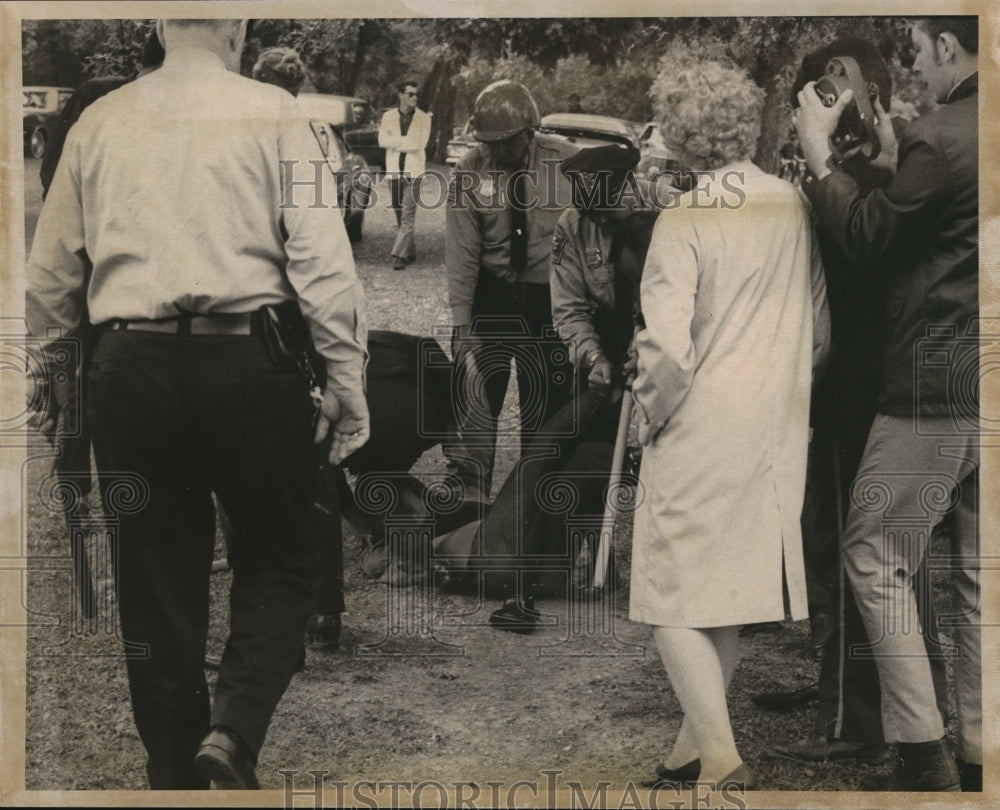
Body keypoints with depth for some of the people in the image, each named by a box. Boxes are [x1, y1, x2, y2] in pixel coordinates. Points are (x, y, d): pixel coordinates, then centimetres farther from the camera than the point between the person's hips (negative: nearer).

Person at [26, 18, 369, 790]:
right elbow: (322, 256, -7)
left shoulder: (98, 124, 10)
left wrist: (47, 374, 24)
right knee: (279, 559, 13)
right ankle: (235, 729, -4)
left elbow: (50, 272, 13)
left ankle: (174, 767, 21)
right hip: (246, 359, -3)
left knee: (157, 574, 12)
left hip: (131, 365, 3)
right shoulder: (271, 113, 0)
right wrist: (347, 374, -3)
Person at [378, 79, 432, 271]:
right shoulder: (388, 116, 7)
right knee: (399, 215, 11)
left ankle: (399, 255, -14)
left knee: (408, 216, -11)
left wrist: (395, 142, -8)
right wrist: (407, 141, -13)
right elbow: (382, 141, -6)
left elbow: (419, 144, -11)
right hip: (393, 172, 3)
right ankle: (410, 251, 23)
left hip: (413, 172, -3)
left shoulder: (423, 118, 1)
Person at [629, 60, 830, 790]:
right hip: (777, 431, 6)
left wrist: (651, 415, -5)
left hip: (701, 432, -6)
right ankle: (697, 744, 27)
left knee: (672, 601, 3)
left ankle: (722, 761, -2)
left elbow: (666, 346, -21)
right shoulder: (793, 207, 3)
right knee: (732, 592, 16)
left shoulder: (684, 221, -14)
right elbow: (821, 327, 10)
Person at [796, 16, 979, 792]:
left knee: (878, 558, 3)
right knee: (978, 570, 11)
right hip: (979, 389, 8)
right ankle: (977, 753, 17)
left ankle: (924, 753, 2)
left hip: (934, 391, -8)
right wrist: (893, 159, 16)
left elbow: (870, 241, -6)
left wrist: (821, 155, 4)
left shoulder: (941, 138, -16)